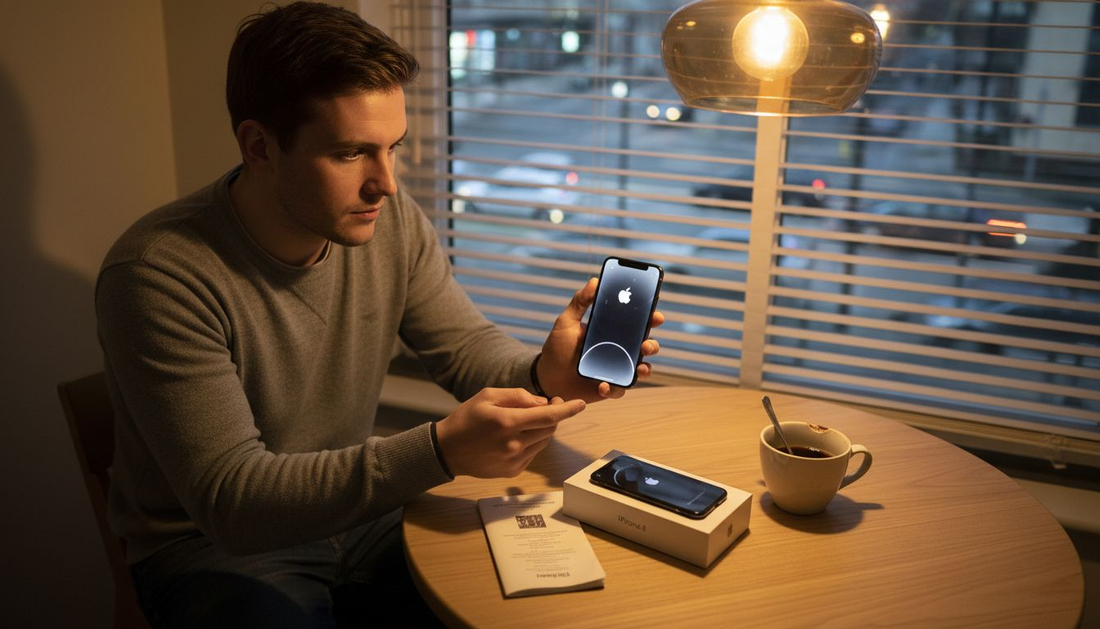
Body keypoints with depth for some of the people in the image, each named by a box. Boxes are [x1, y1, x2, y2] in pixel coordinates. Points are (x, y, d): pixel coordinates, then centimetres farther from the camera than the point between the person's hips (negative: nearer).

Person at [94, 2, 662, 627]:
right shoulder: (159, 273, -26)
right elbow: (229, 500, -28)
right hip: (215, 547, -3)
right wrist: (440, 451, -40)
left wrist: (543, 374, -25)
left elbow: (467, 344, 0)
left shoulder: (392, 220, -9)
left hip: (355, 504, 4)